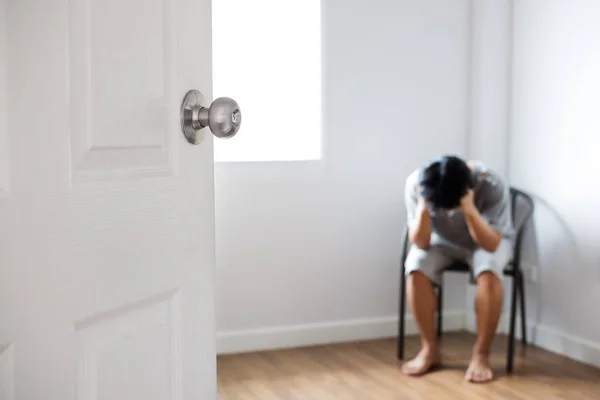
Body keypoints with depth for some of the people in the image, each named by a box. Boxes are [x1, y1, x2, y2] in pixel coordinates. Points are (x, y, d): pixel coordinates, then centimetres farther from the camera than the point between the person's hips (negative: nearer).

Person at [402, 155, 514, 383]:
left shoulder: (492, 186, -33)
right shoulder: (415, 184, -27)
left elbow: (491, 244, -34)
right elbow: (420, 243, -24)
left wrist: (469, 210, -48)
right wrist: (423, 207, -41)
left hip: (487, 241, -2)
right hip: (442, 240, 2)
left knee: (488, 272, -34)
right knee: (416, 269, -28)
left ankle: (481, 354, -18)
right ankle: (429, 349, -11)